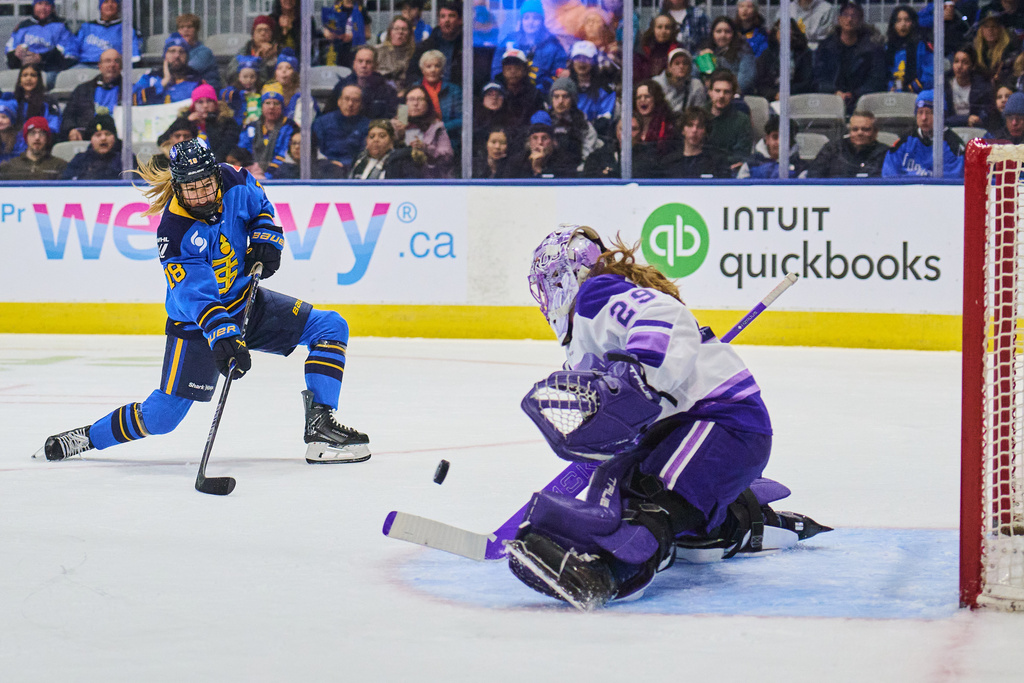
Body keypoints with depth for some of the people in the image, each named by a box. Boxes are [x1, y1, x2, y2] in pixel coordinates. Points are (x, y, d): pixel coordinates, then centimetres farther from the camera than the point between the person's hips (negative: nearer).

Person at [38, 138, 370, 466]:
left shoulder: (234, 182, -14)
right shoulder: (174, 234, -29)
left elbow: (260, 205, 11)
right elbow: (196, 297, -36)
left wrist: (266, 236, -7)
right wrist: (222, 336, -49)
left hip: (246, 302, 6)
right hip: (196, 324, -6)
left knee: (331, 328, -6)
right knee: (162, 416, -6)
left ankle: (320, 429, -9)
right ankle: (87, 437, 18)